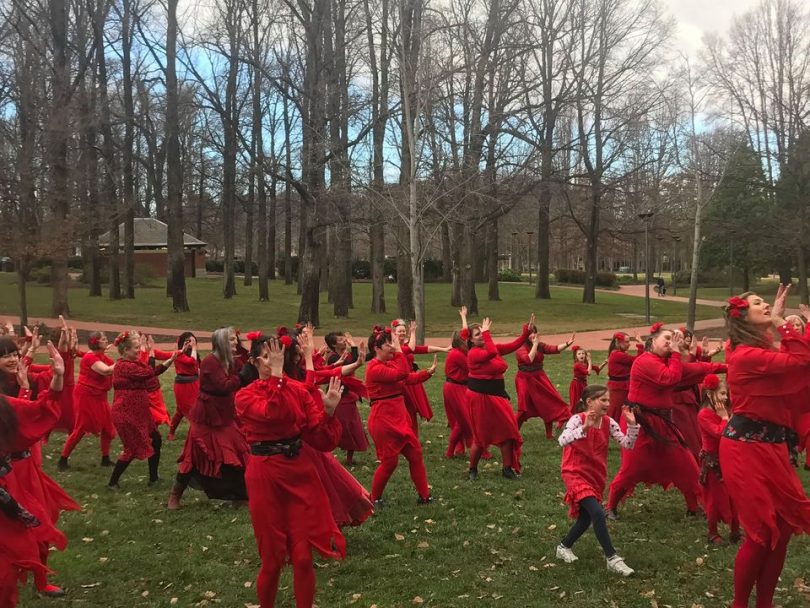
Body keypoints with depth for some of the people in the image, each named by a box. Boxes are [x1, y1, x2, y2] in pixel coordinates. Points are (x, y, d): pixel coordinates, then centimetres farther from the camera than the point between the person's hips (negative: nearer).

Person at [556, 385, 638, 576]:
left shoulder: (608, 423, -1)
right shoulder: (578, 418, -18)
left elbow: (627, 444, -4)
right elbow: (562, 440, -34)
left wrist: (632, 425, -18)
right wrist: (585, 427, -44)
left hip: (596, 476, 7)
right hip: (576, 474, -7)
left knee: (585, 518, 13)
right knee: (598, 513, -22)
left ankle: (564, 547, 36)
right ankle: (612, 558, -11)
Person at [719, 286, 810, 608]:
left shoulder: (764, 350, 12)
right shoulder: (747, 355, -18)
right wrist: (780, 322, -14)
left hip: (769, 445, 9)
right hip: (747, 447, -9)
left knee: (784, 525, 11)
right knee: (763, 530, -3)